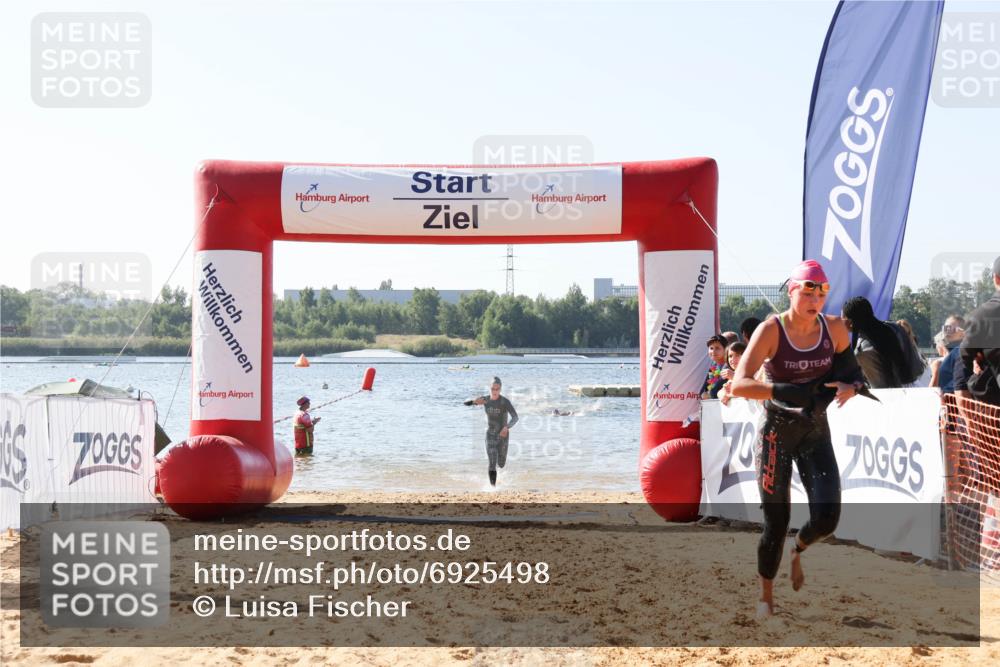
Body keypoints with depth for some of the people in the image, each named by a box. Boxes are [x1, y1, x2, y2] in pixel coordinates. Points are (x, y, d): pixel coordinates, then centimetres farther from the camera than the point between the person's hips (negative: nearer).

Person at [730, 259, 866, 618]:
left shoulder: (835, 328, -4)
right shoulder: (771, 330, -16)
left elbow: (851, 373, 10)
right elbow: (739, 385, -24)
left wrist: (850, 386, -14)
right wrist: (788, 392, -36)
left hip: (816, 430, 3)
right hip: (776, 431, -3)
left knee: (827, 518, -8)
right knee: (776, 523, -1)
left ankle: (798, 550, 28)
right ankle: (766, 596, 23)